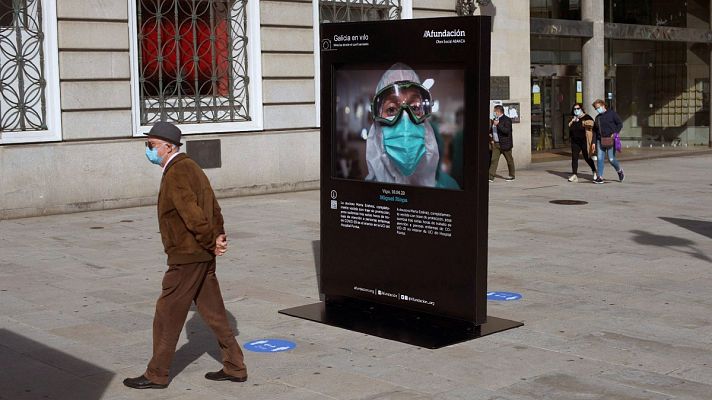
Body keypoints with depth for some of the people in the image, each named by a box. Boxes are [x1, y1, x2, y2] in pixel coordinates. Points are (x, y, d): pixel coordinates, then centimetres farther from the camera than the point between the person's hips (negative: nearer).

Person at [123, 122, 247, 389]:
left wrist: (212, 243, -13)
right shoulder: (190, 167, 14)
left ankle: (156, 375, 12)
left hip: (186, 257, -10)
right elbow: (214, 209, 13)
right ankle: (235, 368, 18)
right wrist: (218, 238, 2)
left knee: (167, 314, 2)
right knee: (212, 311, 13)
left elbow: (193, 215, -25)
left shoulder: (175, 174, -17)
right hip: (204, 256, 10)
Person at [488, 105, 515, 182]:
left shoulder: (507, 120, -11)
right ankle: (491, 177, -8)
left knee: (509, 160, 7)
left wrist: (498, 125, -26)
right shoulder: (494, 120, 13)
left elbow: (507, 131, -23)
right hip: (495, 144, 7)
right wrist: (492, 139, 11)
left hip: (505, 144, -6)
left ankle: (511, 176, 21)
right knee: (494, 160, -4)